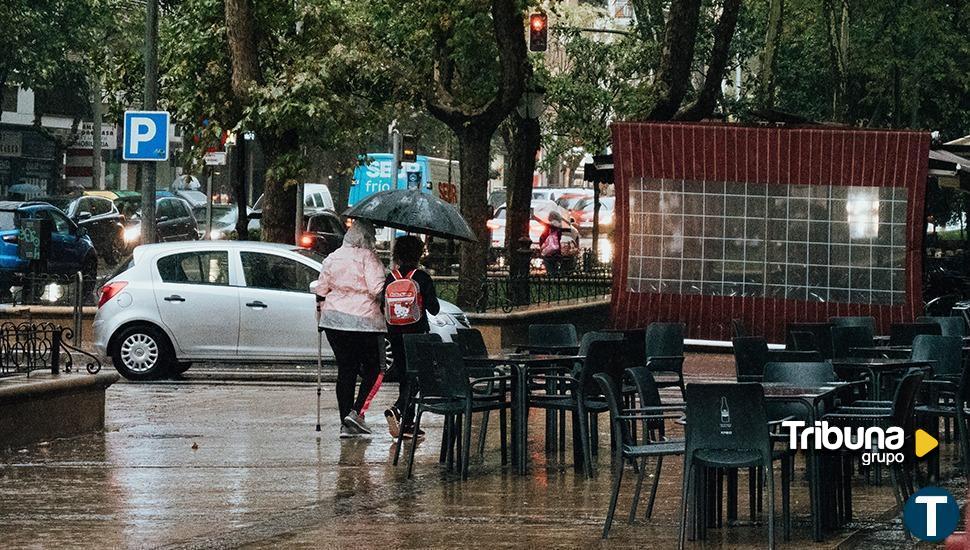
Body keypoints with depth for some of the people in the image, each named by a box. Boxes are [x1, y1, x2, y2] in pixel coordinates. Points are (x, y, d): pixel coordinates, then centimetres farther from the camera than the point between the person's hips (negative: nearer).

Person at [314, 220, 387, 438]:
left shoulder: (332, 259, 9)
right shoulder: (367, 257, -9)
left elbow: (321, 290, 13)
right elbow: (377, 288, -18)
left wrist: (322, 310, 28)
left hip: (334, 321, 6)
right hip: (364, 321, -6)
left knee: (345, 370, 9)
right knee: (372, 369, 8)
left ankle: (346, 424, 6)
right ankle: (357, 412, -8)